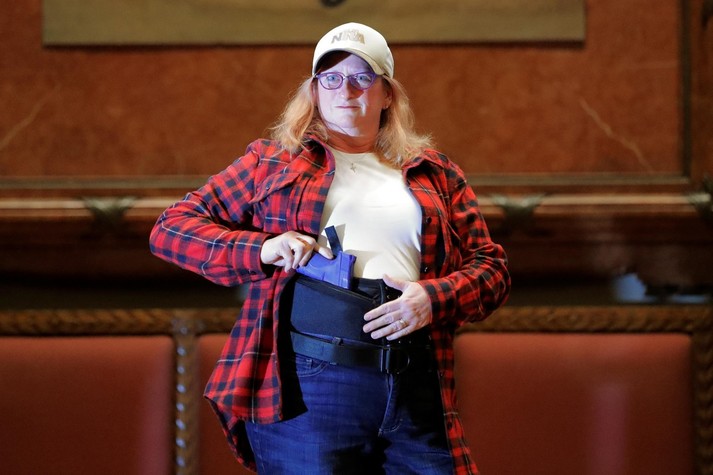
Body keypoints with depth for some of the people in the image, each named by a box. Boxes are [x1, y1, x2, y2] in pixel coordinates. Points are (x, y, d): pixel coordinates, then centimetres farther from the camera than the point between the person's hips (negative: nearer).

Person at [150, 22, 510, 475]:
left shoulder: (435, 174, 20)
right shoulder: (272, 162, 15)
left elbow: (492, 266, 17)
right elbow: (172, 228, 11)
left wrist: (436, 299, -5)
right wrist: (260, 249, -6)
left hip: (416, 395, 2)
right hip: (304, 386, -2)